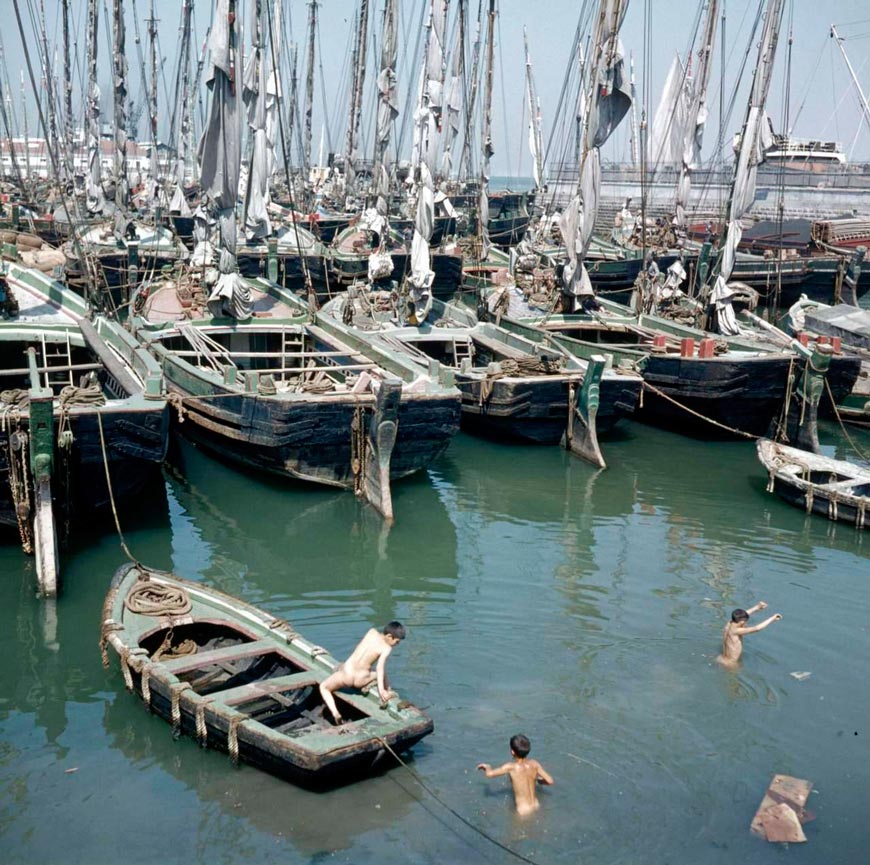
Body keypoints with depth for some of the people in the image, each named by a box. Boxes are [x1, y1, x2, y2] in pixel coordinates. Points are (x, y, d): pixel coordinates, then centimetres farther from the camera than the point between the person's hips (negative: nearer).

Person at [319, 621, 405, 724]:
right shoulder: (387, 648, -3)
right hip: (360, 680, 0)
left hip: (346, 674, 0)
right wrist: (381, 689, -21)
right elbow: (380, 666, -16)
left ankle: (335, 713, 5)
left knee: (323, 687, 26)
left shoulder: (371, 632, 8)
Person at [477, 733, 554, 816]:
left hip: (523, 811, -6)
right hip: (536, 806, 6)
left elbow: (489, 774, -22)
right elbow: (550, 781, -3)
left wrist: (487, 767, 3)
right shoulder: (534, 764, -8)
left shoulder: (511, 767, -21)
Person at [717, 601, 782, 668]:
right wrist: (772, 619, -20)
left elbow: (745, 613, 9)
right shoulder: (735, 631, -31)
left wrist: (758, 607, 13)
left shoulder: (729, 624, -6)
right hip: (730, 664, -9)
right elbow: (757, 628, -30)